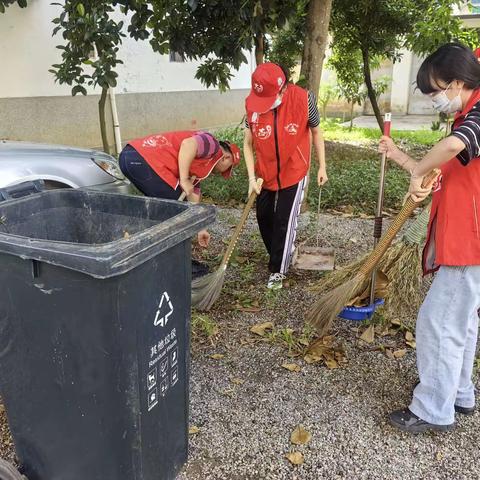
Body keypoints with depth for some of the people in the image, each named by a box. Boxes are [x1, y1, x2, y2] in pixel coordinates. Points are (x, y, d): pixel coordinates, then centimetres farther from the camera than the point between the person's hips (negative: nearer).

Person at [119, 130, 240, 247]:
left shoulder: (200, 165, 30)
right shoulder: (213, 145, 3)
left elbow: (193, 196, 33)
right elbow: (188, 144, -19)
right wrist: (184, 180, -15)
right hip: (142, 159, -10)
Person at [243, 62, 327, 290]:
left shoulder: (303, 99, -20)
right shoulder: (252, 104, -15)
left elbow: (316, 132, -3)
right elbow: (248, 143, -7)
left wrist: (322, 166, 0)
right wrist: (252, 177, -14)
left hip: (293, 172, -3)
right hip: (265, 173, 4)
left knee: (284, 222, -2)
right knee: (264, 217, 13)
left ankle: (278, 270, 14)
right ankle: (283, 253, 39)